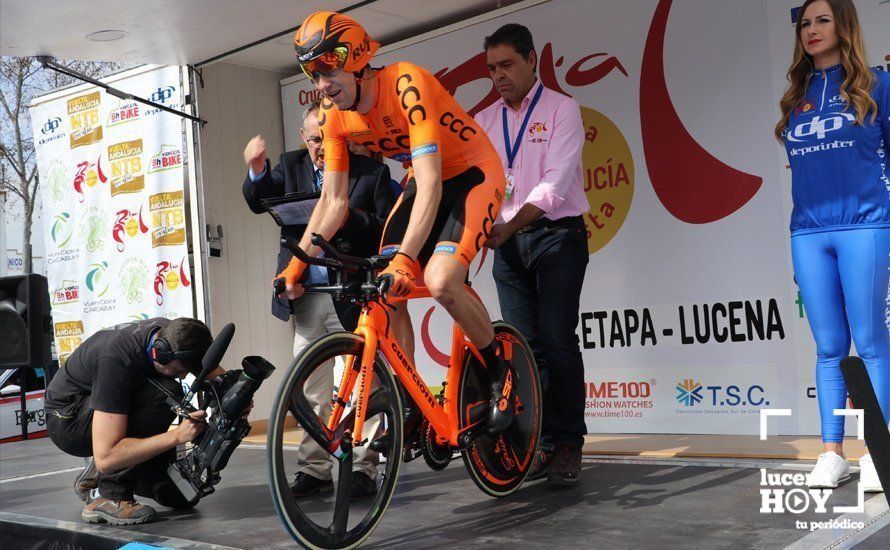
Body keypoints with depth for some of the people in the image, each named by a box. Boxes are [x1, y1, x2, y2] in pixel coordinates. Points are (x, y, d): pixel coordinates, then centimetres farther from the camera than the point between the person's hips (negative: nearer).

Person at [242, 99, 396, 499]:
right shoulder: (291, 166, 11)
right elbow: (258, 203, -1)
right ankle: (314, 469, 19)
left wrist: (349, 217, -22)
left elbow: (387, 229, -7)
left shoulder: (372, 171, 1)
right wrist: (257, 170, -20)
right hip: (305, 297, 4)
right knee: (311, 387, 9)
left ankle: (364, 468, 11)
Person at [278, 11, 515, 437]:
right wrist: (297, 263, -12)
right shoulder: (334, 115, -9)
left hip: (473, 175, -7)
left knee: (440, 281, -28)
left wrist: (405, 258, -47)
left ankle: (500, 370, -2)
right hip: (423, 182, 7)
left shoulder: (406, 85, -30)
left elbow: (430, 185, -37)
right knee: (384, 291, -7)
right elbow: (333, 201, -3)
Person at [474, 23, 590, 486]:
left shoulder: (561, 109, -4)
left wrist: (508, 226, -28)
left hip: (556, 236, -5)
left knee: (557, 341, -10)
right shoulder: (485, 121, 11)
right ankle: (541, 443, 12)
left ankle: (568, 445, 0)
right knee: (524, 346, 5)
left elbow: (555, 183, -17)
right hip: (507, 242, 5)